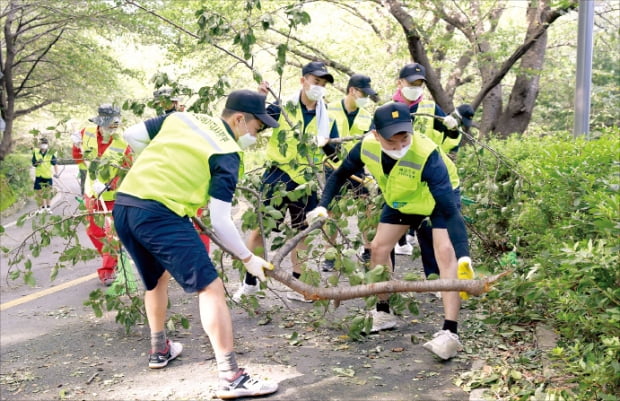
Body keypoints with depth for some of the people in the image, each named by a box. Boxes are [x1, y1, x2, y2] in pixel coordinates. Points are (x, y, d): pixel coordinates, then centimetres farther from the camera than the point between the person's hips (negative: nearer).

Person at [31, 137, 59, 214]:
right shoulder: (36, 153, 0)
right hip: (39, 176, 2)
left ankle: (48, 207, 22)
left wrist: (56, 173, -18)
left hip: (48, 176, -2)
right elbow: (33, 163, 2)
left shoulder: (50, 154, -5)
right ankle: (42, 207, 21)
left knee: (48, 192, 5)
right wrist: (37, 163, -21)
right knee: (39, 193, 5)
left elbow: (55, 164, -5)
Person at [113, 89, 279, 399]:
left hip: (123, 205, 8)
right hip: (159, 213, -8)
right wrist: (248, 259, 7)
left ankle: (159, 350, 45)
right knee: (210, 287, -6)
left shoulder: (180, 118, 17)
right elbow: (220, 223, -4)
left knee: (157, 277, 29)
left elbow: (130, 136, 20)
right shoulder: (227, 154, 0)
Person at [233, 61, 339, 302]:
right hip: (278, 176, -3)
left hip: (306, 182, 3)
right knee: (259, 227, -2)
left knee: (301, 232, 10)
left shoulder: (326, 116, 7)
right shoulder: (283, 107, -3)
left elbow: (333, 151, 12)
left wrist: (330, 145, -10)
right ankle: (249, 282, 14)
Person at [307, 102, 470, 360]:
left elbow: (450, 210, -45)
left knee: (445, 253, -22)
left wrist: (463, 257, -53)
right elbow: (340, 174, -6)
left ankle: (450, 333, -23)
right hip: (400, 201, 6)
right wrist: (323, 205, -19)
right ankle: (383, 313, 23)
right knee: (378, 248, 5)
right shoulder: (367, 147, -28)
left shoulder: (427, 155, -42)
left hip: (437, 199, -5)